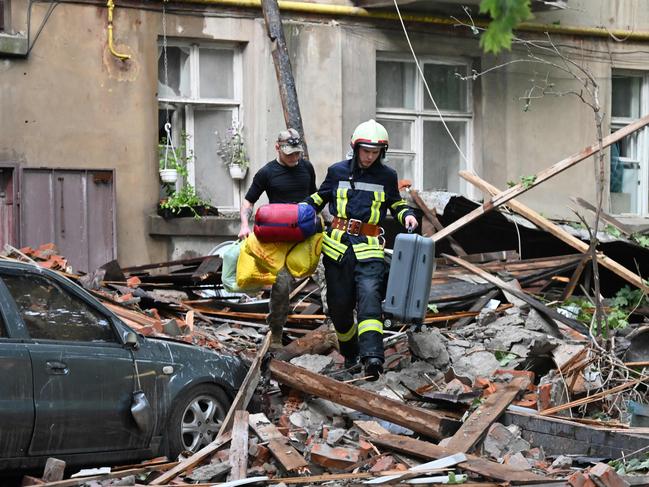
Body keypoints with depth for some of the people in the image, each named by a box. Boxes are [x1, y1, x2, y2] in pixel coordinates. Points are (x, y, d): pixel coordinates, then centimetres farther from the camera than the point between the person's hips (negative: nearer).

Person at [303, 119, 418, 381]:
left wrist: (406, 215, 4)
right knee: (339, 303, 5)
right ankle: (350, 351, 27)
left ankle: (372, 357, -32)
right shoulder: (337, 172, 8)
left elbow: (395, 203, 25)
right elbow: (319, 198, 21)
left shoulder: (387, 176, 9)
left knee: (369, 296, -21)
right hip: (337, 244, 2)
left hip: (369, 246, -1)